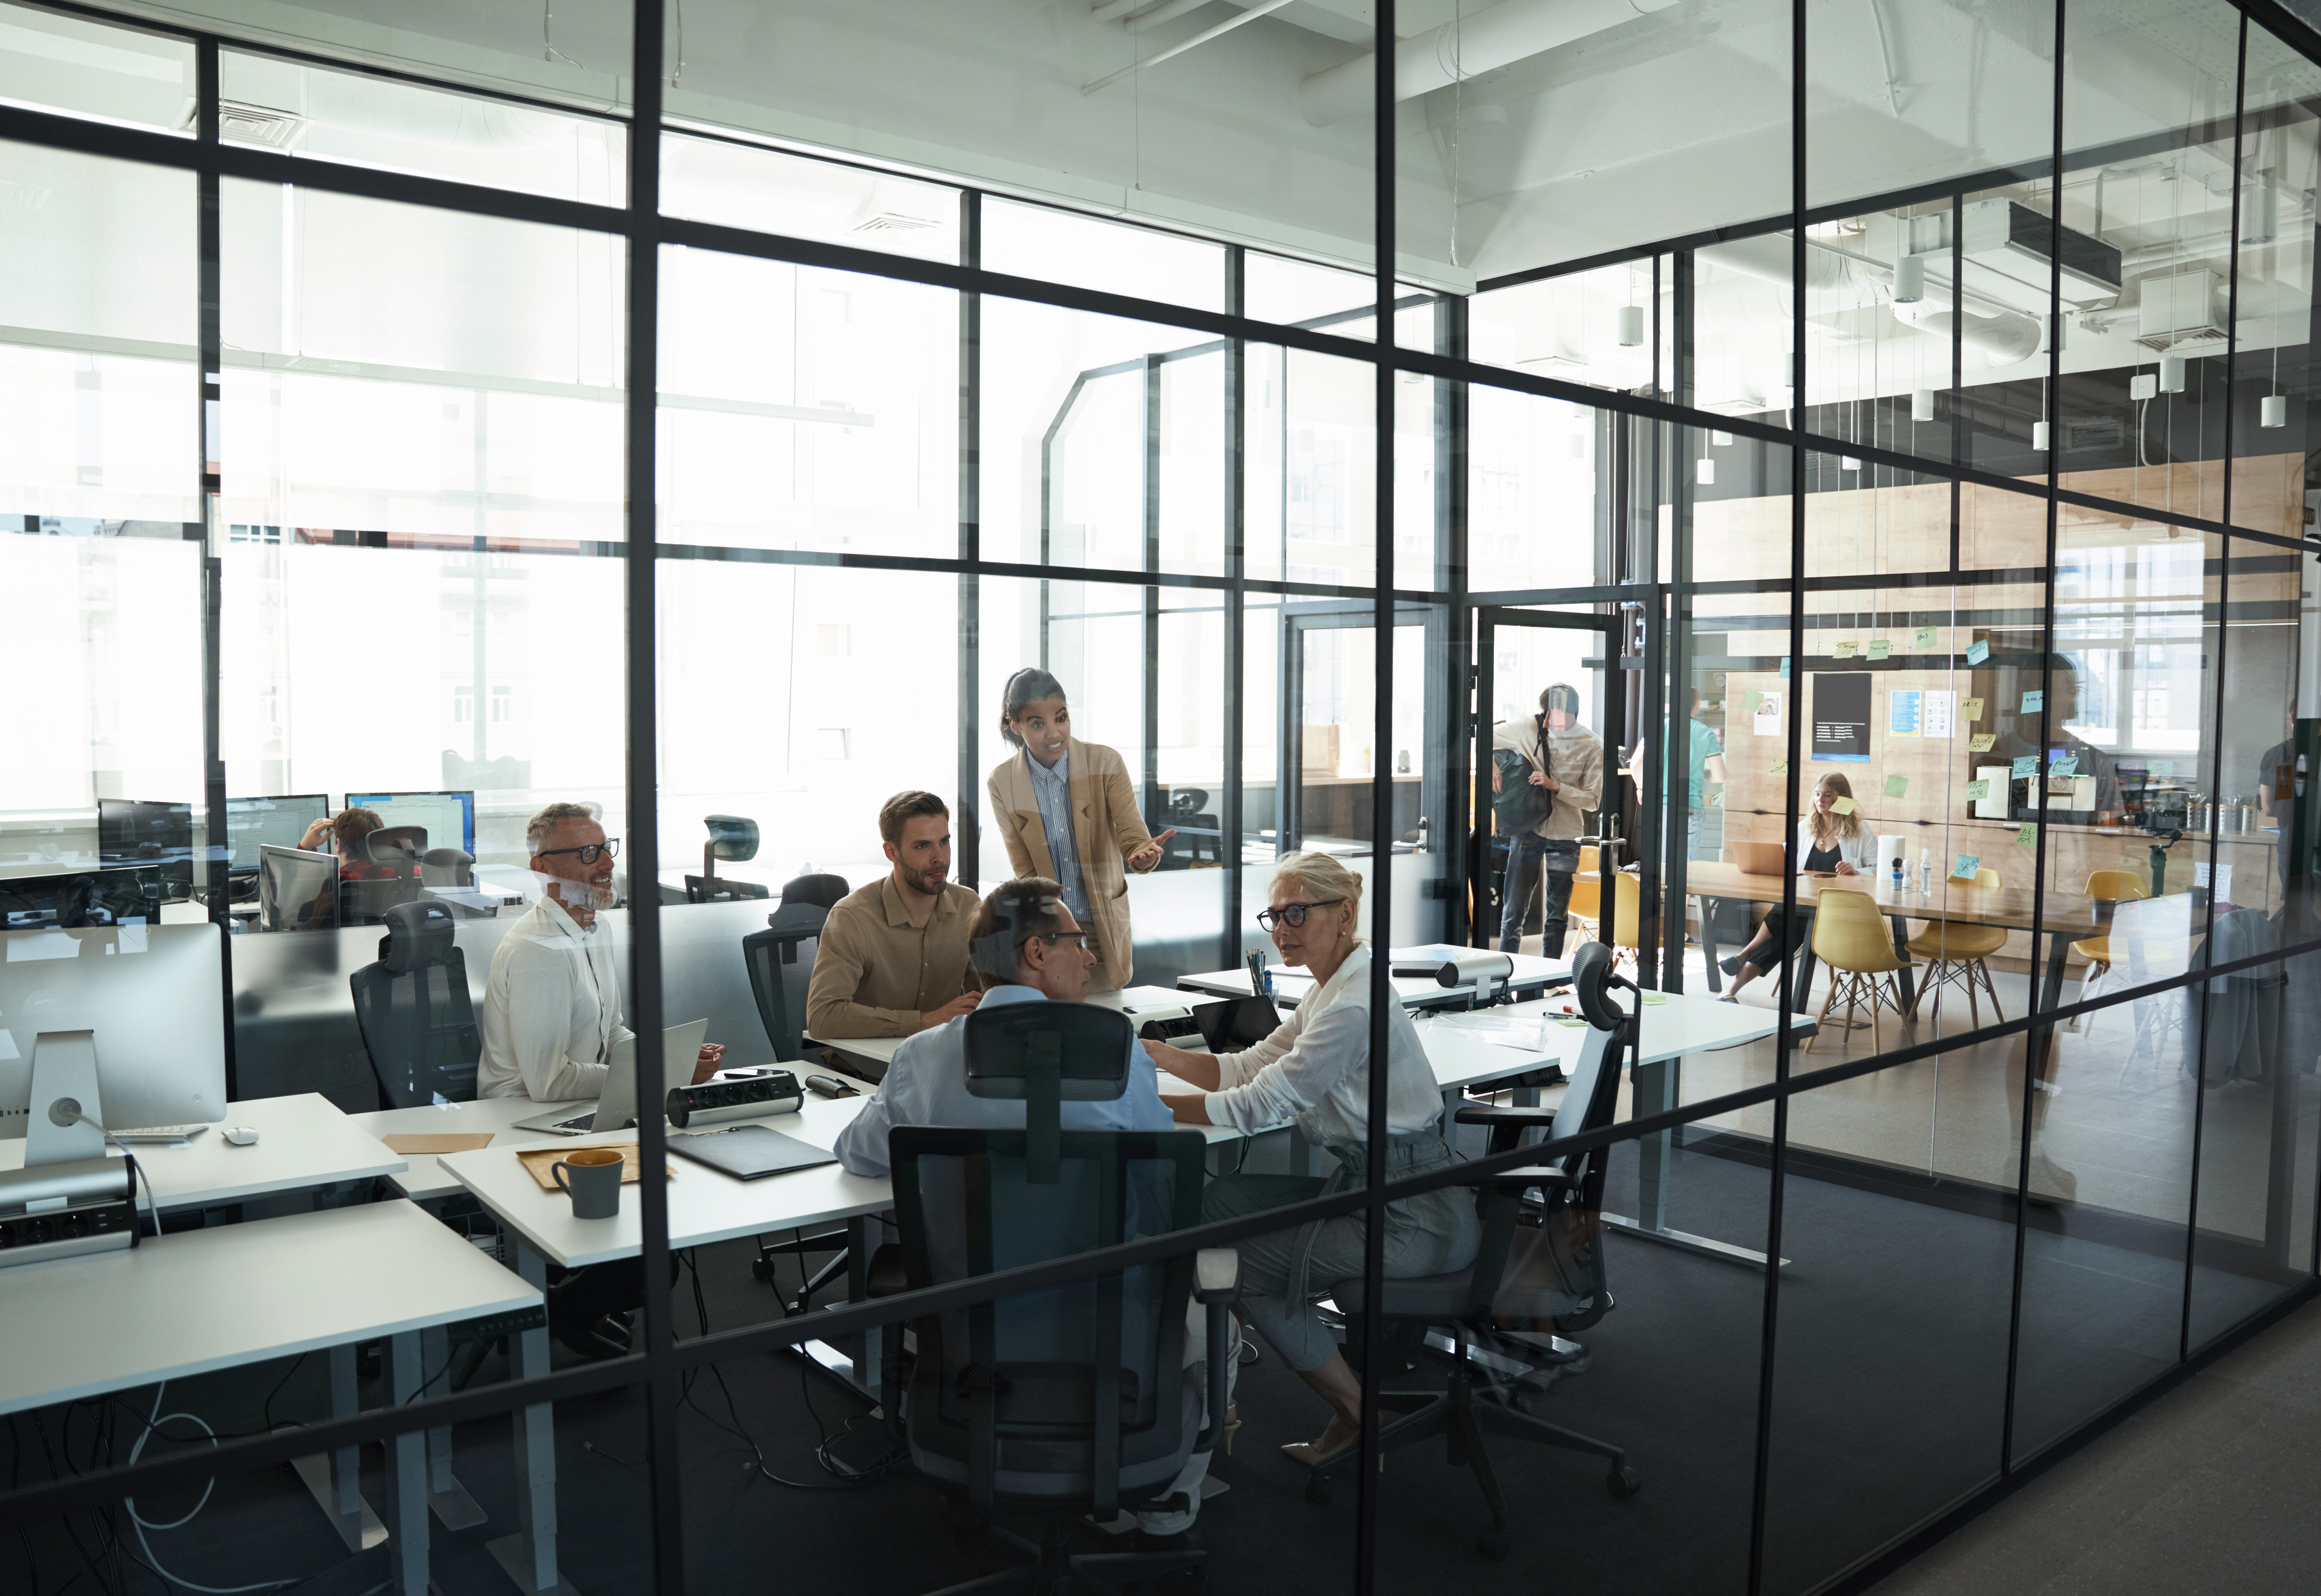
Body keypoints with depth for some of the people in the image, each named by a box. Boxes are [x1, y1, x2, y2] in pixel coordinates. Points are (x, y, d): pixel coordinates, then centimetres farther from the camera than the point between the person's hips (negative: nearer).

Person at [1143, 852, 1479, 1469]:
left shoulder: (1355, 1006, -24)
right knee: (1218, 1201, 5)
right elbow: (1247, 1069, 8)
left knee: (1245, 1266, -4)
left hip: (1413, 1219, -10)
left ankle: (1357, 1415, 11)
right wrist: (1155, 1052, -4)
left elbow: (1256, 1108, -23)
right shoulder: (1331, 989, 8)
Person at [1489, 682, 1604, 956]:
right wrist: (1491, 765, -10)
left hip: (1565, 836, 0)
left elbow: (1592, 799, -8)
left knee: (1556, 916, 8)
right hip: (1528, 829, 1)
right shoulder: (1527, 729, -3)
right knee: (1513, 910, 1)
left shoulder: (1592, 746, -7)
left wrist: (1555, 786, -20)